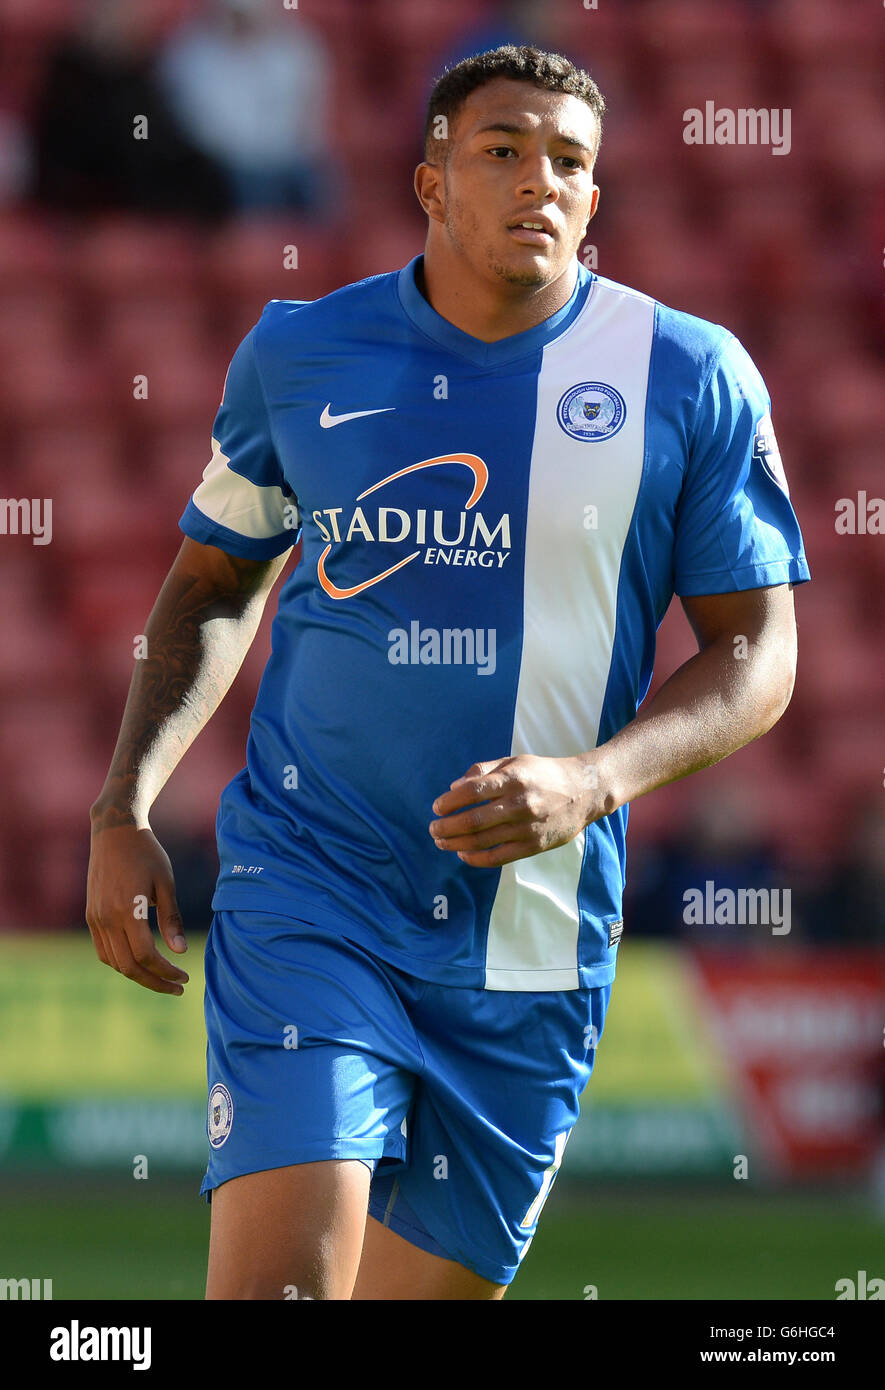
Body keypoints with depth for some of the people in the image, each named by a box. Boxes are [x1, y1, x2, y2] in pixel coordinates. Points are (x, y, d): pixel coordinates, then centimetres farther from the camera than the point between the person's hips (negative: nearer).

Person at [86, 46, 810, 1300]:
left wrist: (591, 783, -17)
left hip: (534, 941, 1)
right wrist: (123, 811, 8)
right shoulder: (300, 353, 5)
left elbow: (757, 655, 1)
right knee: (280, 1276, -20)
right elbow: (214, 583, 19)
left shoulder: (690, 380, 0)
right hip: (307, 882, -1)